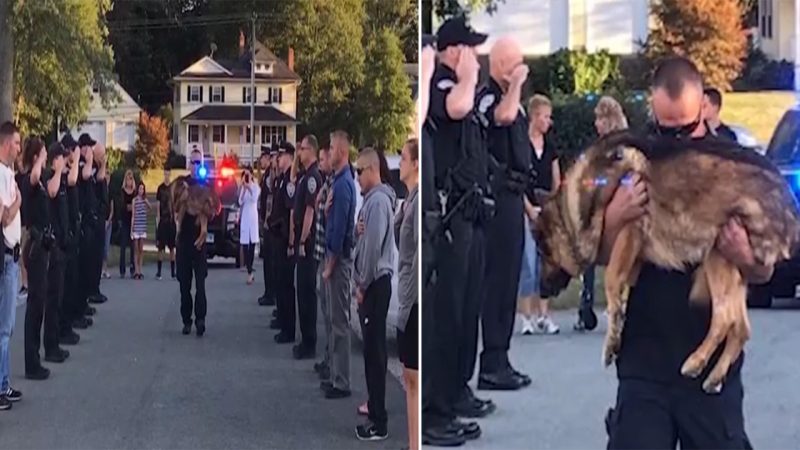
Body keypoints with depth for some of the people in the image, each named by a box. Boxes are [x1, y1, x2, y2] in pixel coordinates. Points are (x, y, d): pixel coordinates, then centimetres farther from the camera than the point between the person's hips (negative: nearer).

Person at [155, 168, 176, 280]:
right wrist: (158, 219, -2)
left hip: (172, 220, 0)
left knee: (172, 247, 3)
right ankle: (159, 272, 5)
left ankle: (173, 272, 7)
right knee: (160, 247, 0)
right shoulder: (160, 188, 5)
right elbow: (158, 205, 5)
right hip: (162, 220, 0)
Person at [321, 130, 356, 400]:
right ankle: (335, 375, 24)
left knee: (340, 321, -4)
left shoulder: (343, 184, -19)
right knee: (334, 319, 16)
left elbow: (339, 228, -20)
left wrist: (330, 265, -16)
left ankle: (341, 383, 2)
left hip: (339, 259, -10)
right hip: (335, 256, 10)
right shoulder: (339, 180, 11)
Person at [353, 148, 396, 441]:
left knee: (375, 351, -8)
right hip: (372, 283, 10)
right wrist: (361, 282, 11)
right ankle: (375, 406, 27)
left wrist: (362, 285, -15)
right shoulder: (373, 198, 15)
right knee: (372, 349, 16)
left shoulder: (378, 200, -16)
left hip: (374, 284, -10)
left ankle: (378, 422, -5)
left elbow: (374, 247, -20)